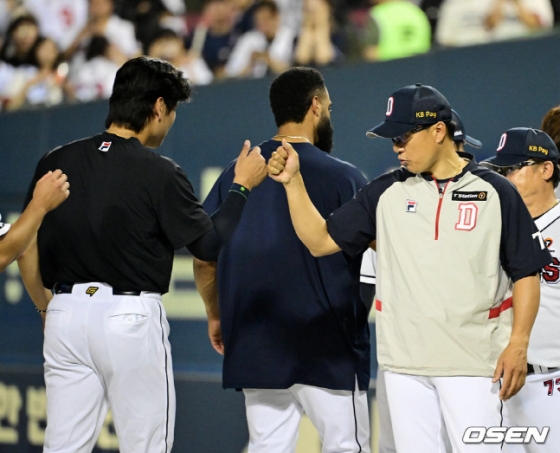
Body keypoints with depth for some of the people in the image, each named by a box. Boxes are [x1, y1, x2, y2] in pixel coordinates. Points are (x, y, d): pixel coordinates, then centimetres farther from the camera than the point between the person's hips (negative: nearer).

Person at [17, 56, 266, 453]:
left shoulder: (55, 163, 5)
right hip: (131, 316, -4)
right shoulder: (158, 173, -8)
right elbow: (211, 245, -2)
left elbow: (28, 251, 9)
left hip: (66, 313, 4)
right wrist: (242, 186, 10)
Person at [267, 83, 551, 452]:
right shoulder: (386, 192, 9)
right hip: (404, 362, 4)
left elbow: (526, 273, 1)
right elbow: (320, 240, 8)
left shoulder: (495, 192, 0)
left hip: (473, 359, -3)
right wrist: (293, 182, -2)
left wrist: (518, 343, -10)